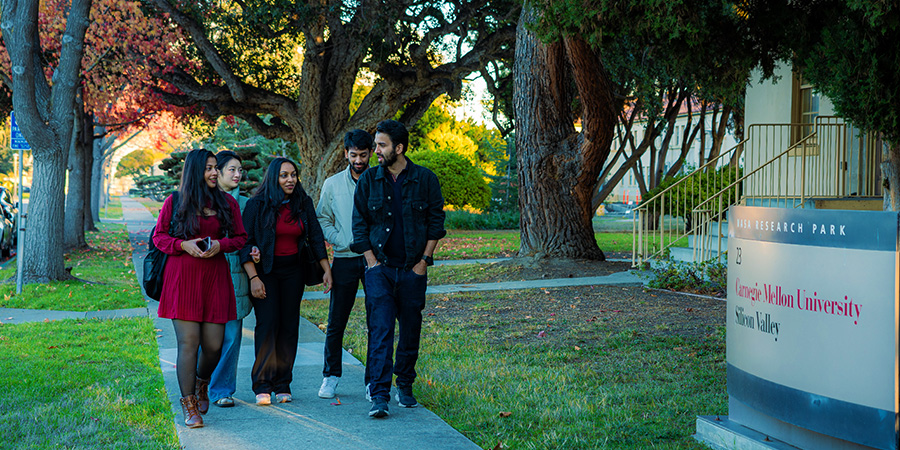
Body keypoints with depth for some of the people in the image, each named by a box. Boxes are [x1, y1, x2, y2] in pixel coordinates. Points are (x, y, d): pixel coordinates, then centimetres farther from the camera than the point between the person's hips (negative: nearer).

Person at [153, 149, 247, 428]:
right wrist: (183, 245, -10)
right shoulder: (174, 202, 4)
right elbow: (159, 237, 7)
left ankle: (202, 383, 33)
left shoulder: (227, 203, 9)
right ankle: (189, 404, 4)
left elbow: (240, 237, 12)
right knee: (188, 341, -6)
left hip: (215, 277, 2)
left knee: (214, 343, 0)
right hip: (182, 277, -2)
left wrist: (220, 244, -7)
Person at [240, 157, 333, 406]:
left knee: (289, 325, 2)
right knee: (267, 323, -11)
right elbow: (246, 243, -7)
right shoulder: (257, 205, -7)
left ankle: (283, 385, 9)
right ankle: (262, 386, -6)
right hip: (265, 271, -3)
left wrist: (326, 269, 3)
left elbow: (316, 238, 8)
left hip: (293, 271, 3)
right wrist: (253, 278, -14)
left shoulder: (304, 203, 3)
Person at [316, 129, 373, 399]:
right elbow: (323, 221, 9)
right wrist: (344, 241, -6)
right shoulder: (333, 184, 8)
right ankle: (331, 375, 19)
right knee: (336, 323, 3)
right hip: (345, 259, 1)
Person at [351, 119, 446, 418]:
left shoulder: (425, 180, 0)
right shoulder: (369, 180, 2)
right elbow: (359, 223, 5)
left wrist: (424, 260, -3)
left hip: (413, 269, 0)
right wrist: (372, 261, -3)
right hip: (380, 268, 0)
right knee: (380, 331, -10)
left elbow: (436, 222, 4)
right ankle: (379, 396, -12)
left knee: (410, 331, 8)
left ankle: (405, 387, 25)